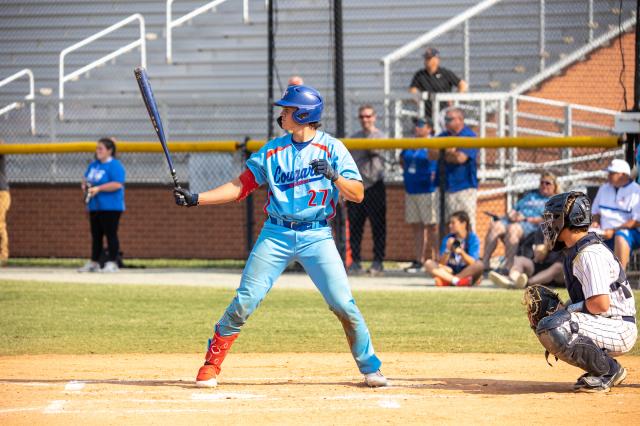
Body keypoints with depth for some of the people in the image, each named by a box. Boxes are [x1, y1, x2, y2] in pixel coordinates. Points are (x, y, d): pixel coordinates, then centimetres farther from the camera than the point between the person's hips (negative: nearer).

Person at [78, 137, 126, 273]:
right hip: (94, 206, 9)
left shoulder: (115, 165, -12)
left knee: (110, 234, -6)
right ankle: (94, 263, 18)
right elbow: (86, 179, 28)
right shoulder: (94, 165, 16)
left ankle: (112, 263, -3)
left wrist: (98, 188, -22)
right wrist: (85, 185, 3)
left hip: (110, 207, -9)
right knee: (96, 235, 13)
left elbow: (118, 184, -21)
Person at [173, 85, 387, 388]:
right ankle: (211, 365, 7)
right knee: (245, 302, -6)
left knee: (343, 304, -10)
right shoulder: (273, 150, 7)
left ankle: (370, 367, 6)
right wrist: (196, 199, -3)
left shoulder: (331, 148, -2)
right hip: (276, 235, 2)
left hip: (316, 236, -2)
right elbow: (241, 186, 6)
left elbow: (357, 194, -7)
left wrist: (333, 175, -26)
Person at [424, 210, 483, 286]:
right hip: (450, 272, 3)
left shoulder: (473, 238, -4)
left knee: (479, 265, -33)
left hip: (467, 273, -3)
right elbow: (441, 263, -4)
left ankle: (445, 281, -36)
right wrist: (448, 250, -21)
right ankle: (457, 281, -39)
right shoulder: (448, 239, 3)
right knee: (428, 263, -18)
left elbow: (473, 263, -14)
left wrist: (461, 253, -31)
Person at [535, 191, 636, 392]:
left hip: (620, 329, -11)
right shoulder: (574, 251, 14)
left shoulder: (589, 254, -19)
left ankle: (609, 371, -12)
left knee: (551, 329, -28)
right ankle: (603, 368, 11)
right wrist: (555, 309, 5)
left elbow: (600, 304, -26)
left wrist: (566, 310, -13)